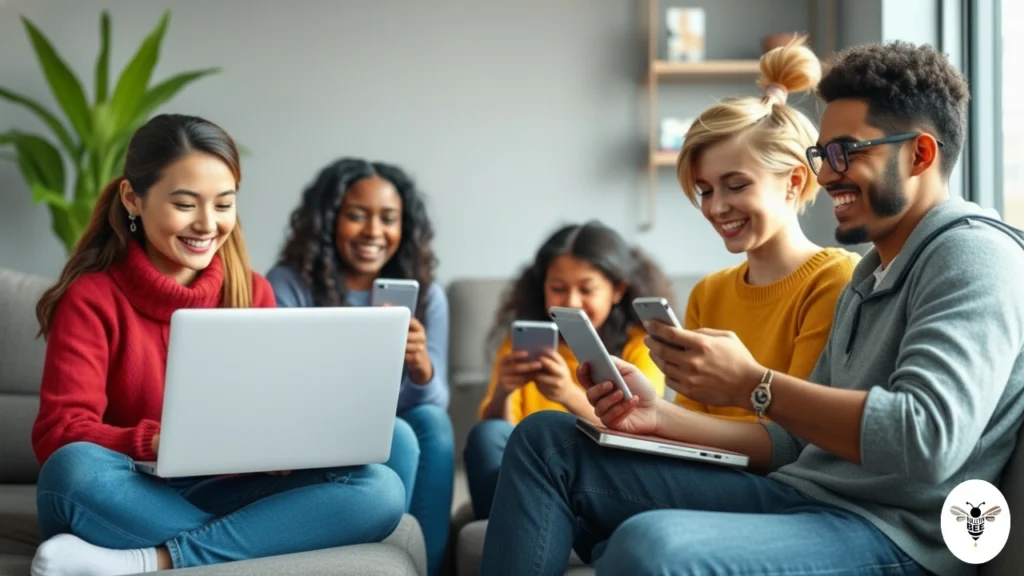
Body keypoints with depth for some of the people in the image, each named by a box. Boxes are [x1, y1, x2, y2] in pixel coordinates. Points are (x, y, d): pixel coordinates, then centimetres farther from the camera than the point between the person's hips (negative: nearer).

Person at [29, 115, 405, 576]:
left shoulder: (253, 293, 7)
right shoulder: (91, 296, -5)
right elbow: (61, 432, -15)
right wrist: (164, 443, -33)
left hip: (219, 494, 4)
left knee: (379, 489, -21)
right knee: (77, 468, -38)